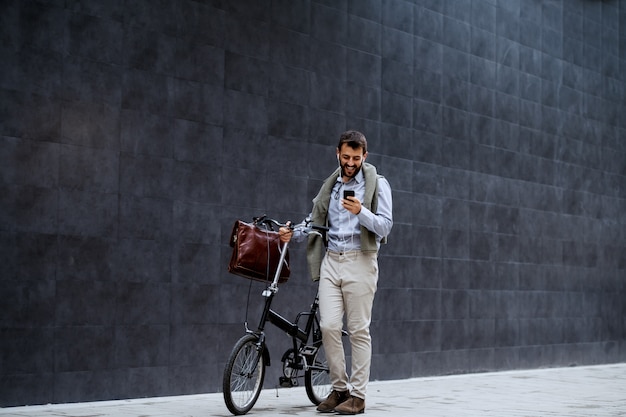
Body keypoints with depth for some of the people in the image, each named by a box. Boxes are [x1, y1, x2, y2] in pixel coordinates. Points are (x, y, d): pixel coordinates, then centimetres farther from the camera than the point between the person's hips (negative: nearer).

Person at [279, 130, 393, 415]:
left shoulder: (377, 184, 1)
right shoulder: (330, 186, 16)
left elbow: (384, 226, -6)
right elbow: (315, 222, 18)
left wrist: (361, 212, -23)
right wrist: (293, 233, 0)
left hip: (360, 261, -4)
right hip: (331, 261, 4)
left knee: (358, 330, -2)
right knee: (329, 326, -5)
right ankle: (339, 388, 9)